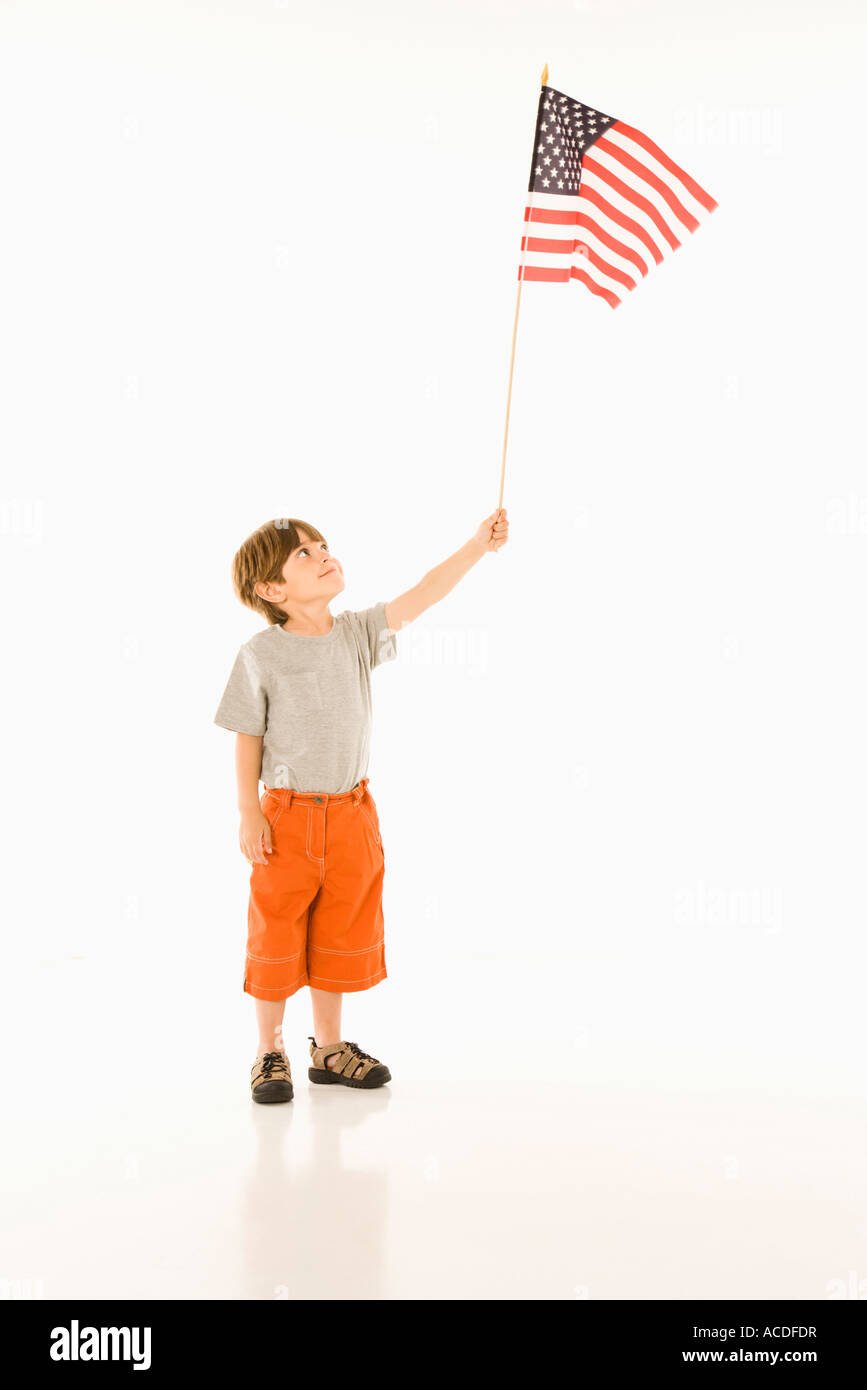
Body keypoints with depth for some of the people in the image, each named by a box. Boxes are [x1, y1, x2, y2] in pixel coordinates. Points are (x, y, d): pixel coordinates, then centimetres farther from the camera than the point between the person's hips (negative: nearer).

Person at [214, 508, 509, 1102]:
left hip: (353, 813, 4)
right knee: (277, 935, 6)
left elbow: (420, 597, -8)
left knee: (344, 933, 14)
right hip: (287, 815, -4)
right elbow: (248, 739, -6)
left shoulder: (357, 632, 0)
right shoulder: (260, 656, -10)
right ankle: (271, 1052, 23)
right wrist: (249, 813, -10)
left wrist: (477, 546, -17)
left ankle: (329, 1047, 30)